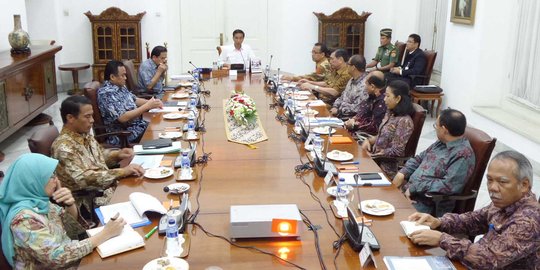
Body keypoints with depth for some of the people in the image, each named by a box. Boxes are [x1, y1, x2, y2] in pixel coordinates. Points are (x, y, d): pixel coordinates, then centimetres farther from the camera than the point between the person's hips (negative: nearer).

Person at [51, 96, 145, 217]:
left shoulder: (85, 135, 5)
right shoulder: (64, 147, -21)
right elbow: (84, 179, -29)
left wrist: (117, 155, 2)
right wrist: (122, 172, -29)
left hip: (108, 187, 8)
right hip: (91, 203, -8)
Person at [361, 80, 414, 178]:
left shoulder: (404, 121, -17)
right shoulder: (390, 113, 9)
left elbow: (396, 151, -18)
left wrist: (372, 156, -14)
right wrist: (368, 140, 0)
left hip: (386, 166, -8)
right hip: (375, 158, 8)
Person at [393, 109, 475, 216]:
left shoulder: (463, 154, -17)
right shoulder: (442, 143, 11)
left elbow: (449, 186, -24)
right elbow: (419, 158, 21)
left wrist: (414, 188, -19)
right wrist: (402, 173, 3)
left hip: (427, 204, -9)